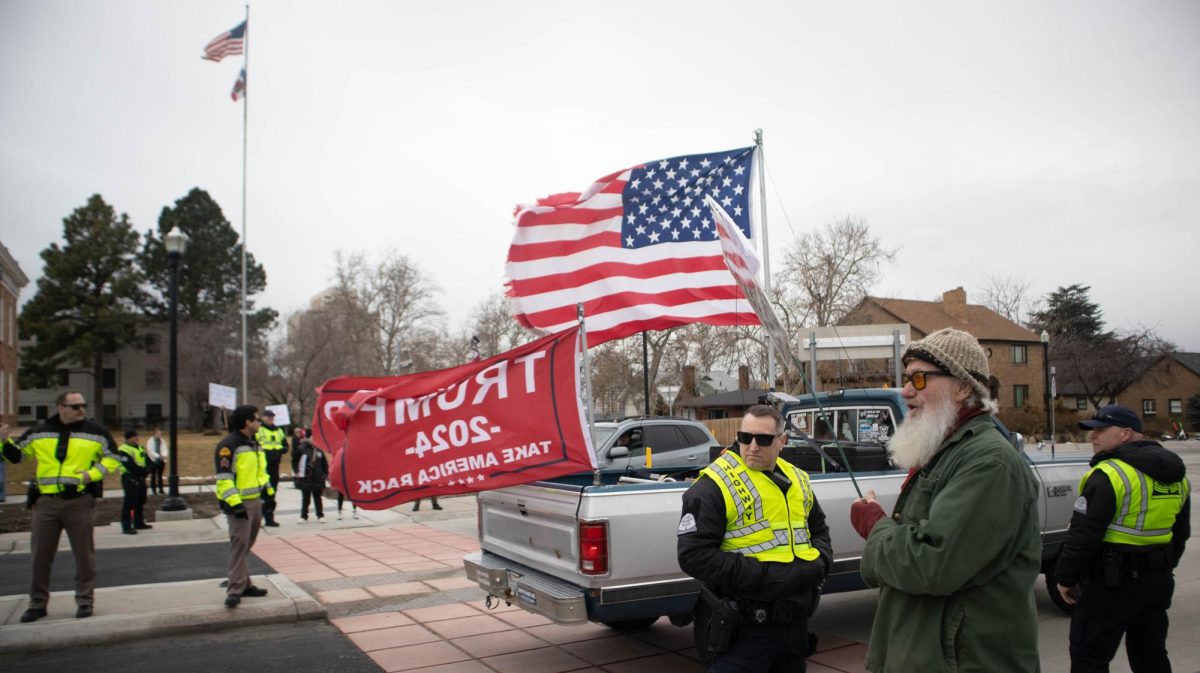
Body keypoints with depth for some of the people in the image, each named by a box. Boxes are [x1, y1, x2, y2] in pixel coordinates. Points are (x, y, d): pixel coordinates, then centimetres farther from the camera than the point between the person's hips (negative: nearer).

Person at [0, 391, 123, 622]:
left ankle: (85, 601, 15)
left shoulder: (96, 431, 2)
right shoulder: (39, 432, 8)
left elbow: (113, 458, 7)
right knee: (40, 555, 7)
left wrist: (92, 474, -7)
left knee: (84, 554, 3)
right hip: (46, 501, 2)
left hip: (80, 501, -2)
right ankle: (38, 603, 21)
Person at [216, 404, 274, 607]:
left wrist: (267, 489, 12)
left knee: (246, 545, 14)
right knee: (239, 544, -12)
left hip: (255, 501, 9)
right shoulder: (228, 445, -13)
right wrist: (234, 503, -24)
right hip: (238, 503, -9)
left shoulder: (253, 444, 17)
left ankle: (243, 584, 23)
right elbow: (223, 478, -18)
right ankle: (235, 590, -11)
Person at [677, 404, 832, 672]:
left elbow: (819, 528, 25)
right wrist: (764, 576, -22)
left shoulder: (797, 480, 9)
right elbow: (693, 555, -20)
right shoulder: (715, 485, -14)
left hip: (796, 619, 7)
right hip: (745, 628, -7)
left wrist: (820, 562, 2)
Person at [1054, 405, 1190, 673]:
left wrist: (1065, 578, -10)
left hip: (1113, 583, -9)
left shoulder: (1109, 474, -19)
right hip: (1159, 581, 9)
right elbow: (1181, 533, 20)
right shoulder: (1175, 476, 10)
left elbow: (1083, 535, -19)